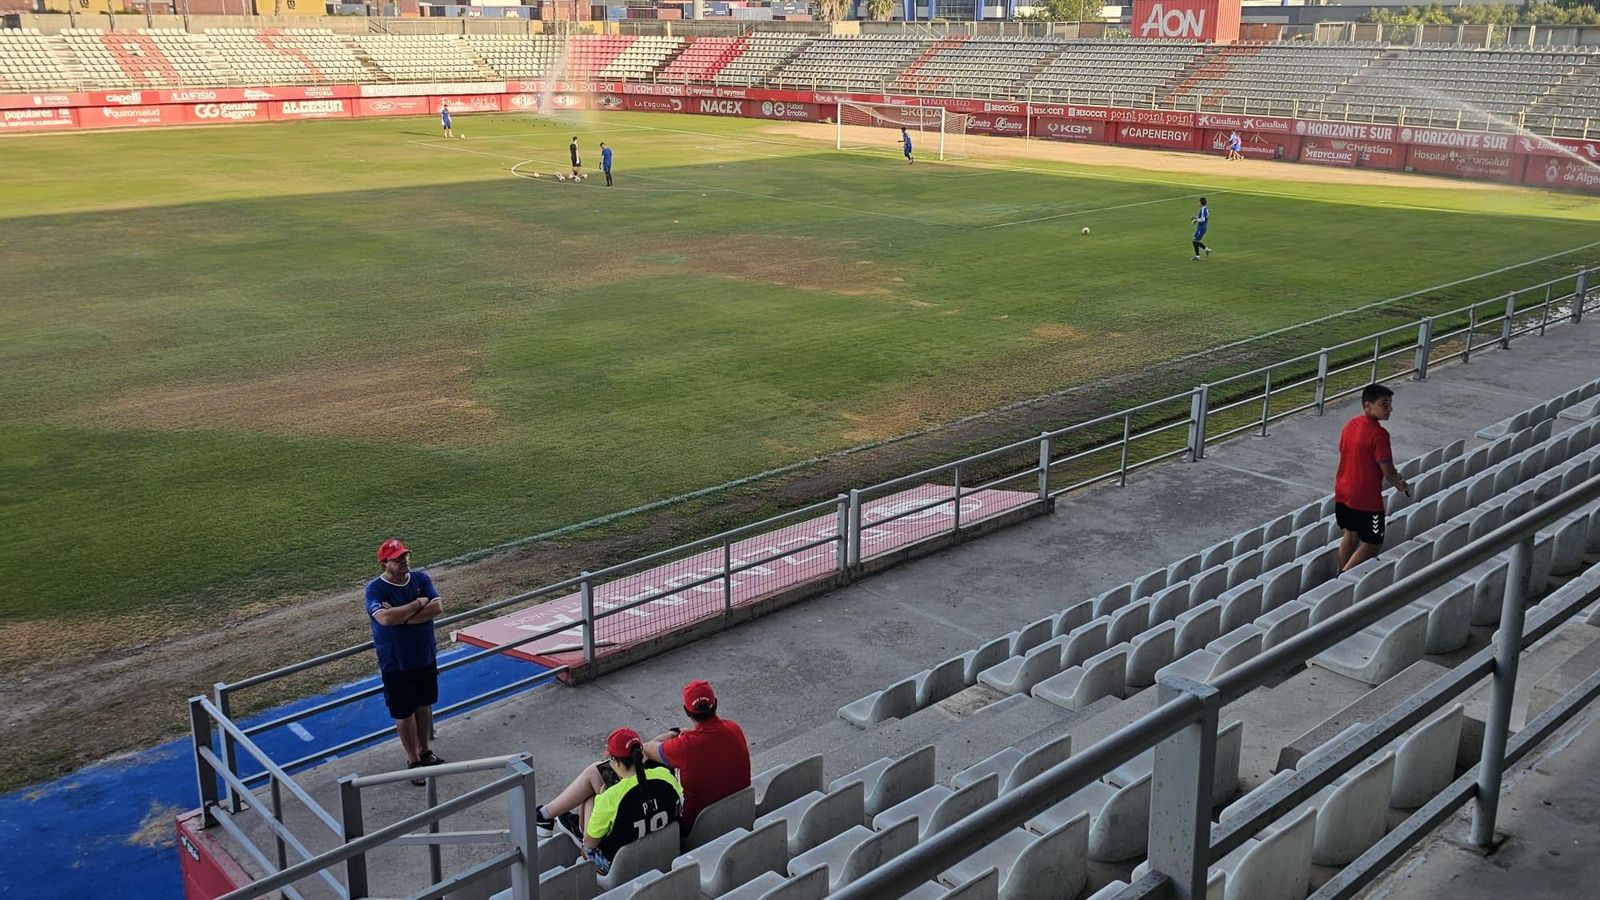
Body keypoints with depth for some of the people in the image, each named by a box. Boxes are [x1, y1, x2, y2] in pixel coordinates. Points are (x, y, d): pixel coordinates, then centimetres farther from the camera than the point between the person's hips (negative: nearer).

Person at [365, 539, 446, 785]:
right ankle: (413, 761, 25)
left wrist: (402, 616, -25)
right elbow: (385, 618, -34)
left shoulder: (421, 578, -4)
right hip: (396, 663, -4)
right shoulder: (376, 588, -18)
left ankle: (425, 751, 39)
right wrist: (418, 604, -23)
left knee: (424, 705, 19)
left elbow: (437, 607, -17)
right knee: (404, 712, 8)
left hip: (426, 656, 4)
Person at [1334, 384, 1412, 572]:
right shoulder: (1379, 434, -22)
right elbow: (1388, 472, -19)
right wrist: (1402, 486, 3)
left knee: (1351, 534, 23)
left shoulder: (1350, 425, 1)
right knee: (1372, 543, 7)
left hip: (1343, 493, 8)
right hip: (1366, 499, -8)